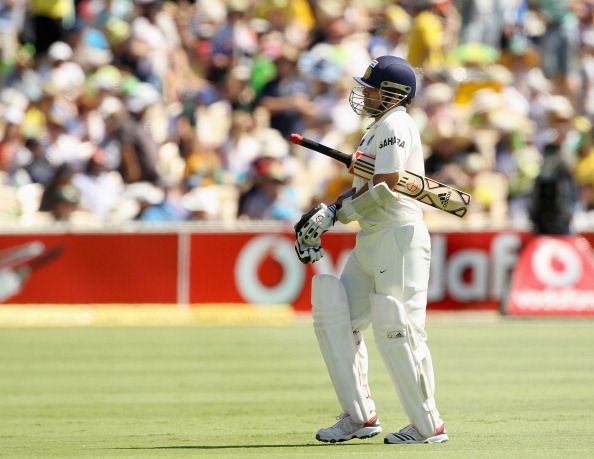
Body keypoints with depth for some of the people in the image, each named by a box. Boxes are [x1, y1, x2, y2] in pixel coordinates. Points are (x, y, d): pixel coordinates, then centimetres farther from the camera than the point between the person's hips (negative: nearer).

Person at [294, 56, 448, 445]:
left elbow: (384, 189, -20)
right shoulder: (380, 128, 20)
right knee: (335, 317, 7)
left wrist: (333, 214, -13)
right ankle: (360, 416, 10)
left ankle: (428, 426, -3)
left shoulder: (395, 126, -11)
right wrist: (327, 216, 7)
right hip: (370, 242, 11)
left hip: (399, 235, -11)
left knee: (396, 332, -10)